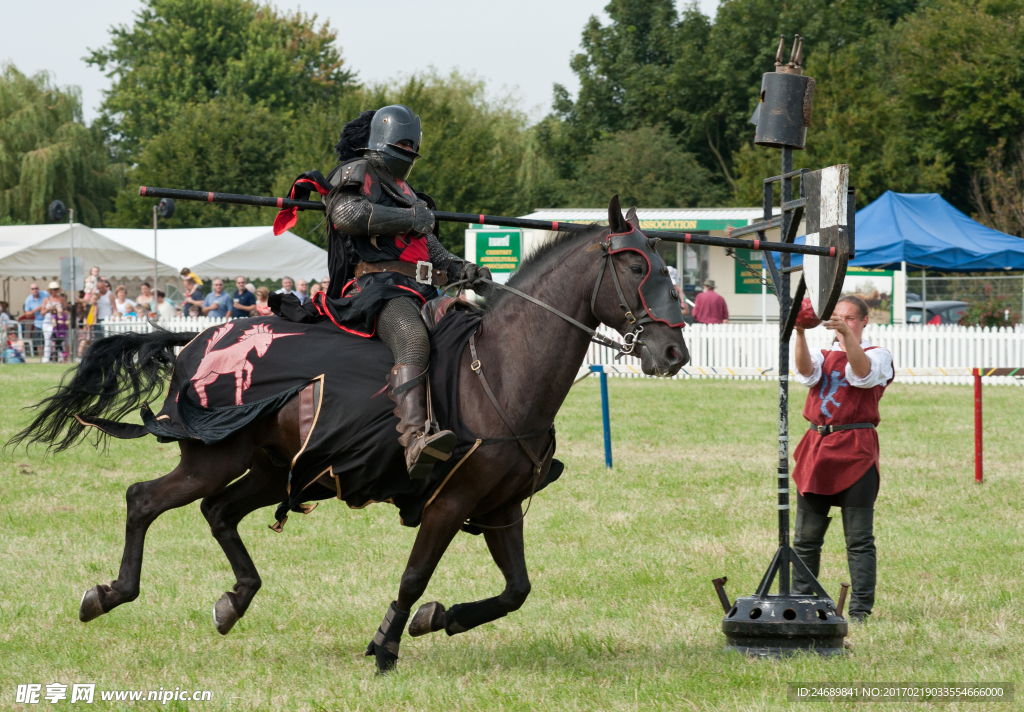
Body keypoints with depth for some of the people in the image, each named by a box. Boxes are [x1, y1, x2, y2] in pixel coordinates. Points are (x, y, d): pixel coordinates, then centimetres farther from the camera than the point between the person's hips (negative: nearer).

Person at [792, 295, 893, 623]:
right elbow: (806, 371, -5)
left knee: (859, 538, -6)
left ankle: (860, 609, -5)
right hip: (816, 446, 4)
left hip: (856, 451, -4)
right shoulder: (823, 355, 18)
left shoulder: (878, 356, 8)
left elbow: (862, 372, -16)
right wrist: (800, 333, -24)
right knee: (806, 537, 4)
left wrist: (847, 334, -32)